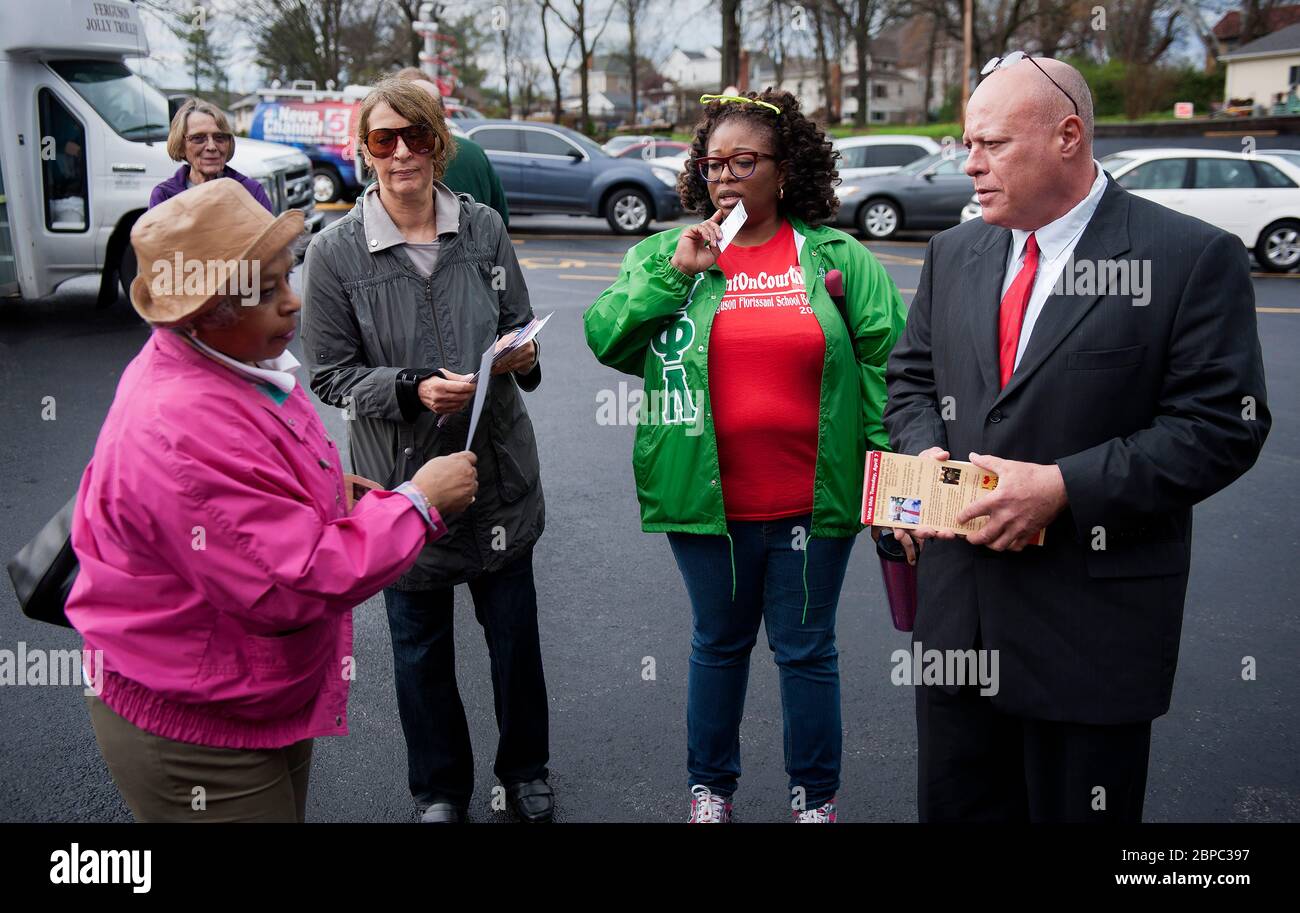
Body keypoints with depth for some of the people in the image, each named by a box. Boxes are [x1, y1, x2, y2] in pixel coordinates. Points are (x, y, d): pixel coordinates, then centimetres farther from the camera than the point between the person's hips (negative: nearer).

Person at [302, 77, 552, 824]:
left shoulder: (483, 227, -2)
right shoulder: (337, 250, -7)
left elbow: (521, 329, 7)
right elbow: (330, 375, -4)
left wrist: (522, 355, -16)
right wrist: (412, 391, -20)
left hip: (499, 468, 2)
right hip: (403, 476, -1)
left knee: (515, 634, 13)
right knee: (421, 647, 14)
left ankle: (526, 771, 38)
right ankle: (441, 790, 37)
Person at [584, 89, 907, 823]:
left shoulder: (837, 257, 0)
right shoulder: (666, 253, 4)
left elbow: (887, 357, -1)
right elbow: (605, 338, -4)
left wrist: (890, 461, -7)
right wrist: (676, 271, -14)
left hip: (811, 502, -1)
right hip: (707, 499, 1)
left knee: (807, 651, 13)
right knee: (719, 644, 18)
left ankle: (816, 796, 32)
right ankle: (711, 788, 37)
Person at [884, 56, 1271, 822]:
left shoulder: (1193, 257, -10)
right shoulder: (954, 254, 9)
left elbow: (1222, 423, -13)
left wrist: (1065, 486, -20)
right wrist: (926, 452, -5)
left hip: (1094, 621, -5)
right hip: (957, 607, 5)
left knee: (1074, 809, 12)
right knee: (953, 804, 17)